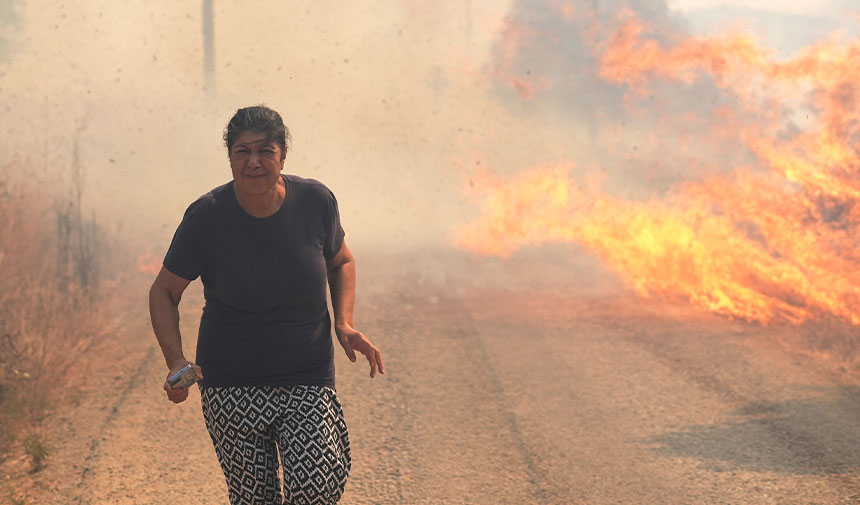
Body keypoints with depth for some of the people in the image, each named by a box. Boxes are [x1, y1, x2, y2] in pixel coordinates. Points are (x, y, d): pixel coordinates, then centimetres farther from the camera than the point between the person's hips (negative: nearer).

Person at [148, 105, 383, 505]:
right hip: (230, 385, 0)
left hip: (307, 380, 1)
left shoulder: (315, 202, -5)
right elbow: (164, 292, 0)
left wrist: (344, 324, -1)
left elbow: (341, 261, 15)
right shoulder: (207, 217, -10)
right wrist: (176, 361, -14)